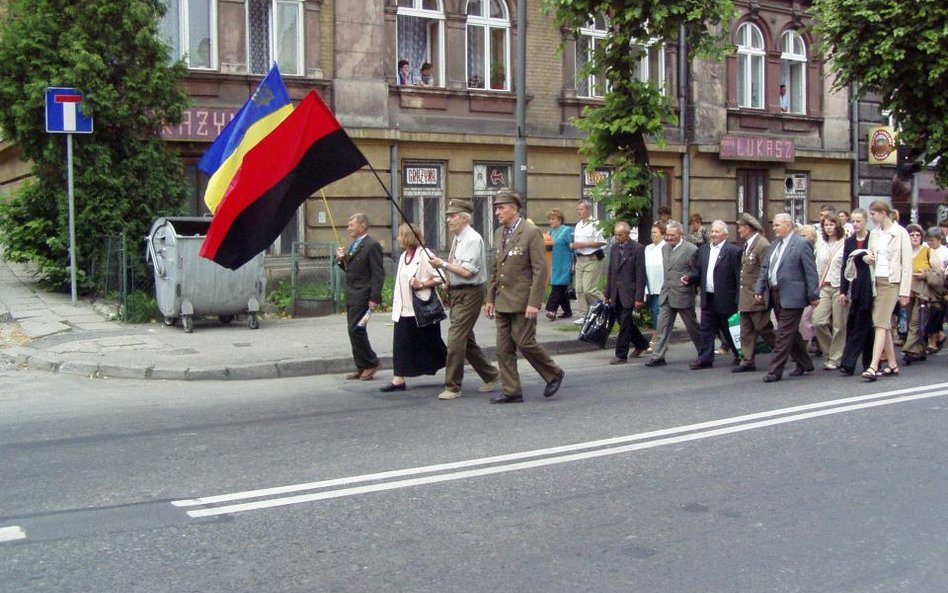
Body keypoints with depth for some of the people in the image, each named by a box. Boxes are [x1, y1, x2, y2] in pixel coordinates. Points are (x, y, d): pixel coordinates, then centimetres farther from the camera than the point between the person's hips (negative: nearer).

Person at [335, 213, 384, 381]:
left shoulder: (372, 245, -12)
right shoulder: (354, 245, 17)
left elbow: (378, 274, -16)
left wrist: (374, 299, -21)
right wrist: (341, 259, 3)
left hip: (362, 296, -9)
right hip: (351, 296, 9)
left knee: (356, 330, -11)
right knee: (354, 331, 10)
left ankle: (371, 363, 4)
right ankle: (362, 367, 16)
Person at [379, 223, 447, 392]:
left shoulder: (424, 255, -13)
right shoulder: (403, 256, 13)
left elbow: (440, 278, -15)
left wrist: (422, 285, -24)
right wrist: (396, 304, 16)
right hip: (404, 309, 8)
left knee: (431, 345, 5)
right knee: (401, 343, 1)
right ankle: (398, 380, 2)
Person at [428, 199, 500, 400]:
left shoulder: (472, 239, -16)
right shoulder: (457, 239, 14)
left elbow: (466, 271, -23)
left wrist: (443, 264, -14)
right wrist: (447, 282, 11)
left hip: (469, 294, -10)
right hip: (456, 293, 10)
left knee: (456, 339, -10)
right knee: (466, 340, 16)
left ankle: (452, 387, -2)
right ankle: (490, 376, 30)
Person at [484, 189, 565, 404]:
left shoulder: (531, 233, -10)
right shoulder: (499, 233, 13)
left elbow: (540, 270, -13)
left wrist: (533, 303, -18)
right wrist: (490, 298, 14)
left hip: (522, 302, -7)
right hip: (502, 303, 7)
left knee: (525, 343, -6)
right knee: (504, 349, 6)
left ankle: (554, 373, 17)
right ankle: (511, 392, 13)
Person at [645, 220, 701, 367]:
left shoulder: (691, 250, -9)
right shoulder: (665, 248, 11)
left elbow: (697, 273, -6)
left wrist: (689, 279, -25)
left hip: (683, 294, -5)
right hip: (666, 294, 5)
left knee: (692, 327, 8)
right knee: (663, 327, 1)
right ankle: (658, 356, 3)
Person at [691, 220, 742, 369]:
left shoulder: (733, 250, -8)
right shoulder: (703, 249, 12)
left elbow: (739, 276, -11)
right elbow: (699, 271, 16)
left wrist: (737, 300, -16)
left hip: (725, 299, -5)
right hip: (708, 298, 5)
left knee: (729, 330, 6)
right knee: (706, 329, 6)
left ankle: (739, 356, 24)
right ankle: (705, 359, 11)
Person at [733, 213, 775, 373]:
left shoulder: (762, 245, -15)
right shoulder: (747, 244, 13)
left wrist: (761, 294, -17)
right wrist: (741, 296, 15)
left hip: (758, 298, -9)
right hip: (746, 297, 9)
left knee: (763, 328, -2)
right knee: (746, 331, 9)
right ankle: (747, 362, 14)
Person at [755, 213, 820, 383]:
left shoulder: (801, 244, -8)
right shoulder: (774, 244, 15)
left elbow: (811, 271, -10)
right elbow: (765, 268, 16)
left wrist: (813, 295, -11)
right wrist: (759, 289, 7)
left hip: (791, 296, -8)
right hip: (775, 294, 8)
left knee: (784, 334, -7)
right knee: (790, 332, 16)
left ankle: (775, 371, -5)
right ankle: (804, 364, 30)